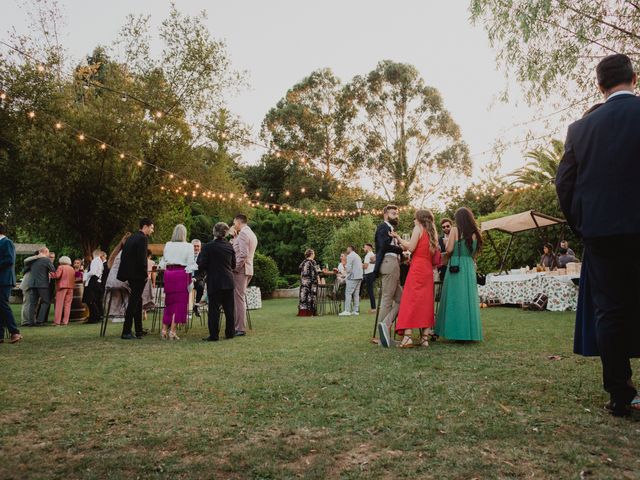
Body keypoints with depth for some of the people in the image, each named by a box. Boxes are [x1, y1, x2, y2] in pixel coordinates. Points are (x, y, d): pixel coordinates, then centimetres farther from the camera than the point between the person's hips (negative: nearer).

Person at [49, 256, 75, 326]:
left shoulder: (61, 267, -2)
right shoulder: (72, 269, 14)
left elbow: (57, 275, -14)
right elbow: (74, 279, 13)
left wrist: (50, 274, -1)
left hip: (62, 286, -4)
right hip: (70, 287, 5)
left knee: (59, 304, -2)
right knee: (67, 304, 5)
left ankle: (57, 321, -4)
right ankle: (65, 321, 3)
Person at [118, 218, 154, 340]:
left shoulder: (131, 238, 14)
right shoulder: (142, 239, -13)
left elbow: (123, 256, 15)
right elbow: (142, 259, -21)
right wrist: (145, 275, -10)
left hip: (129, 273, 10)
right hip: (138, 275, -10)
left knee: (137, 301, 17)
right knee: (134, 302, -5)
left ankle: (139, 331, 24)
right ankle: (126, 333, -3)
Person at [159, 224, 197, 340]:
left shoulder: (167, 245, 6)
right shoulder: (188, 246, -4)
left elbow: (163, 263, 10)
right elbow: (190, 264, -5)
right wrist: (190, 276, 6)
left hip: (168, 273, 4)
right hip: (182, 273, -4)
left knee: (169, 301, 15)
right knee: (180, 302, 2)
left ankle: (164, 329, 16)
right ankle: (172, 331, 0)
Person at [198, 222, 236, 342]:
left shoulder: (208, 247, -10)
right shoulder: (229, 247, 4)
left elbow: (201, 265, -10)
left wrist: (210, 268, 10)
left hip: (214, 282, -4)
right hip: (229, 282, 4)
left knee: (214, 309, 1)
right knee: (229, 308, 10)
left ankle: (214, 335, 3)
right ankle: (230, 333, 16)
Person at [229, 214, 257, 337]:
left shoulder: (242, 234, -12)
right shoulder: (252, 234, 19)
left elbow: (243, 254, -21)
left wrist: (235, 267, -15)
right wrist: (234, 236, 13)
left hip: (240, 270, -10)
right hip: (248, 270, 10)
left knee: (239, 299, -7)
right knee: (241, 298, 15)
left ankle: (240, 329, -4)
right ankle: (239, 326, 20)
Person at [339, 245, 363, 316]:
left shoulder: (350, 256, -6)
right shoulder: (358, 256, 22)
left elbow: (349, 268, -14)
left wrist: (345, 269, 8)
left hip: (353, 277, -9)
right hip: (359, 277, 9)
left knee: (348, 293, -8)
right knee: (356, 294, 8)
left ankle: (347, 311, -13)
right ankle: (356, 310, 6)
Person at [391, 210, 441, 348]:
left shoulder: (418, 228, 0)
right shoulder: (431, 233, 20)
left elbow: (411, 247, -11)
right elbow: (433, 254, 17)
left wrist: (398, 237, 0)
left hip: (417, 268, -7)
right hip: (428, 270, 7)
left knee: (410, 300, -10)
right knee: (426, 301, 6)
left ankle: (407, 336, -18)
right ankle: (425, 338, 3)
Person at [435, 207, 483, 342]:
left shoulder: (455, 230, -4)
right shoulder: (475, 233, 10)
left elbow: (449, 250, -8)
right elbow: (475, 253, 13)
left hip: (456, 267, -4)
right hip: (470, 267, 4)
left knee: (455, 298, 1)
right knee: (468, 297, 7)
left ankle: (457, 331, 1)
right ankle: (469, 332, 11)